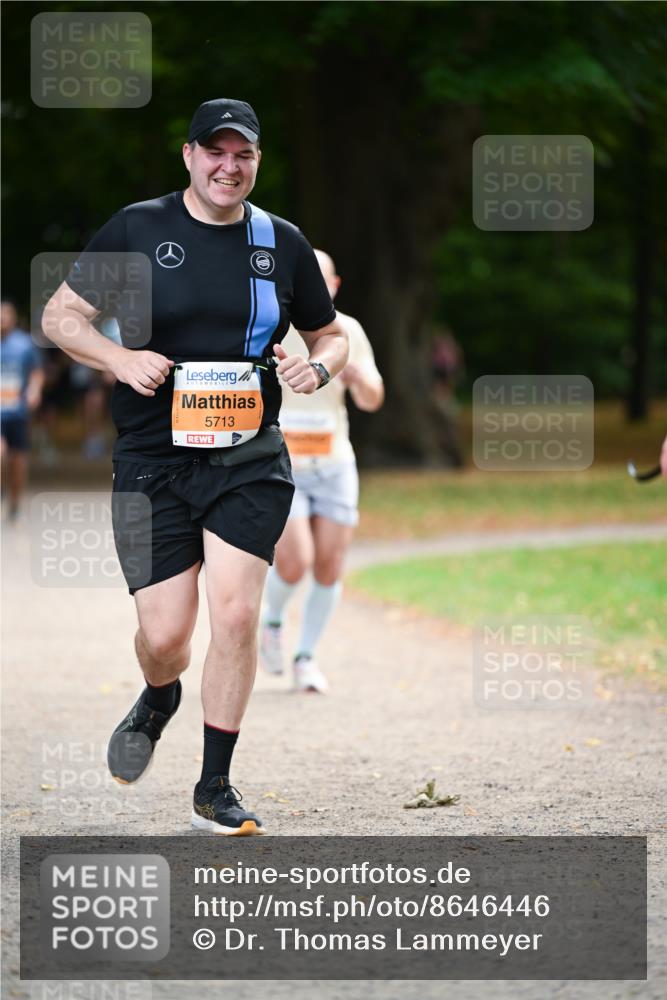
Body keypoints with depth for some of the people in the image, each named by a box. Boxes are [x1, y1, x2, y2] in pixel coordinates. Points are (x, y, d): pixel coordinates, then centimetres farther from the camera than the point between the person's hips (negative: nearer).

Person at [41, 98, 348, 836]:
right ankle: (158, 700, 35)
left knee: (236, 614, -12)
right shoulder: (136, 229, 0)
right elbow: (59, 316, 5)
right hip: (151, 462, -1)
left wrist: (317, 367, -5)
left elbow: (331, 335, 19)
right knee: (165, 633, -4)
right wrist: (119, 359, -13)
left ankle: (215, 789, 2)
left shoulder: (283, 243, 7)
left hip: (249, 461, 1)